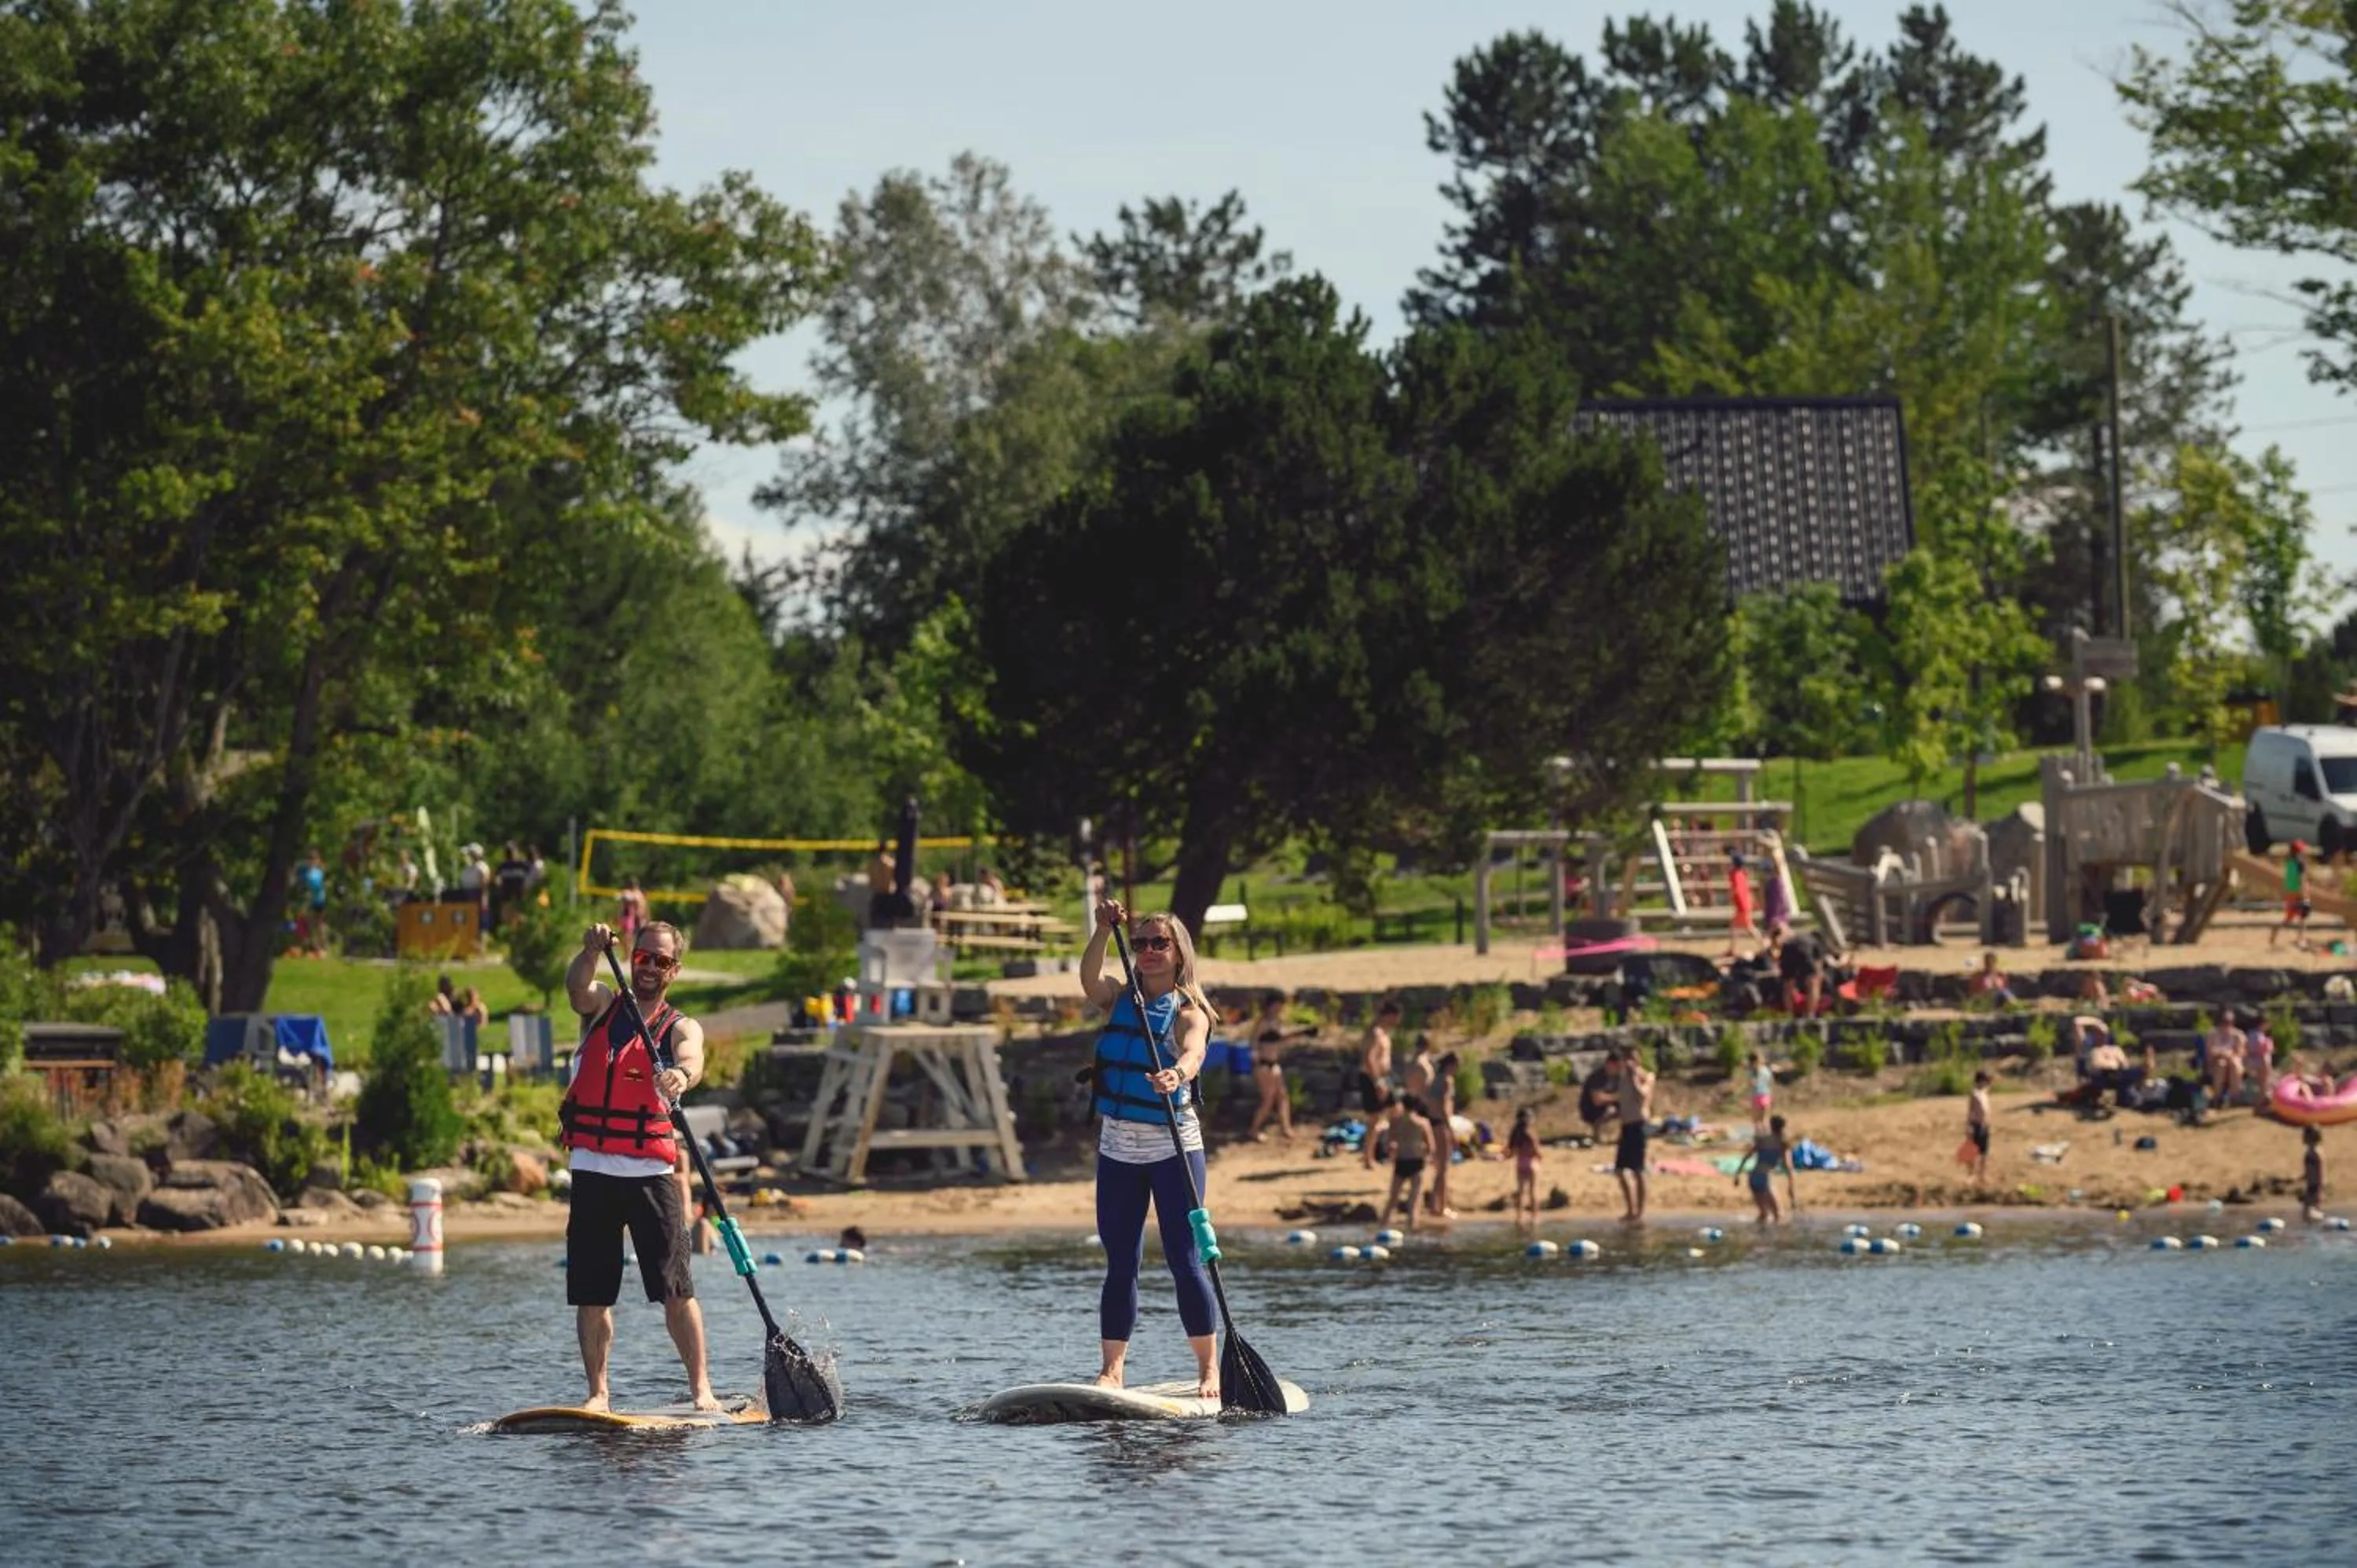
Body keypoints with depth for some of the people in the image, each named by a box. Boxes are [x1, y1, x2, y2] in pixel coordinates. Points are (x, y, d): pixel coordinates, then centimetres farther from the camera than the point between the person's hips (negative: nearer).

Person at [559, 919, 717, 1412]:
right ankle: (597, 1393, 10)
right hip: (592, 1172, 2)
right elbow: (577, 987, -13)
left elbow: (691, 1057, -19)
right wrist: (592, 953, -34)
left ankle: (701, 1388, -3)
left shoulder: (680, 1028, 4)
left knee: (677, 1289, -8)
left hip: (651, 1173, -2)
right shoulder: (602, 1006, 10)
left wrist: (681, 1075, -44)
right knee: (590, 1294, 3)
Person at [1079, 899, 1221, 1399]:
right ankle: (1112, 1368, 8)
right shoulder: (1119, 999, 6)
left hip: (1174, 1146, -4)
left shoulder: (1188, 1011, -7)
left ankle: (1209, 1369, -1)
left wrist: (1179, 1073, -51)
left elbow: (1193, 1052, -29)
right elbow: (1090, 979, -16)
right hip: (1118, 1146, 4)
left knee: (1185, 1260, -6)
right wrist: (1104, 931, -30)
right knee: (1120, 1264, 6)